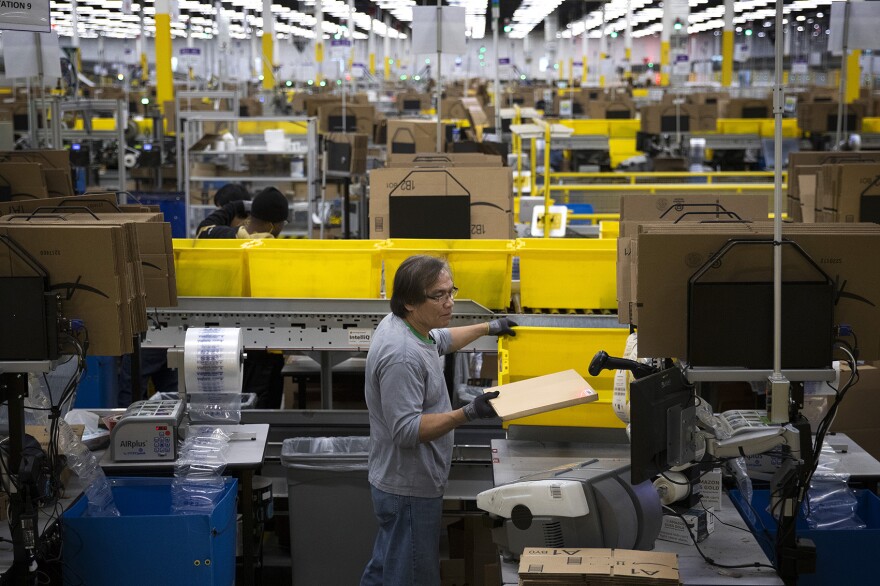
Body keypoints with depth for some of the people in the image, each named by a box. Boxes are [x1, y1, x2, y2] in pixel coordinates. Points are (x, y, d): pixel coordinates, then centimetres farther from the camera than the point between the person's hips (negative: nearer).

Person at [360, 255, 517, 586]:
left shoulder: (405, 325, 5)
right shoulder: (402, 355, -28)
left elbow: (440, 340, 29)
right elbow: (406, 430, -30)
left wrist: (489, 329, 38)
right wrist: (468, 414, -36)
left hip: (397, 482, 11)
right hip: (410, 491, -11)